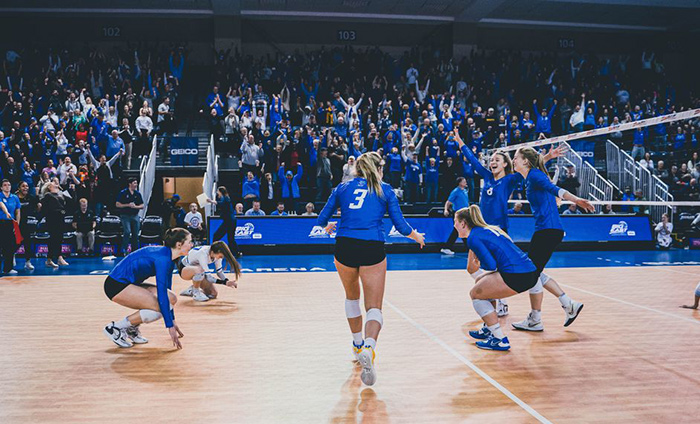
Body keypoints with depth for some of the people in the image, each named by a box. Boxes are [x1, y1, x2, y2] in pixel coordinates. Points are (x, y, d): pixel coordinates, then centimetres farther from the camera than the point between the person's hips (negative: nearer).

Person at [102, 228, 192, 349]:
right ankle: (115, 327, -7)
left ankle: (132, 328, 10)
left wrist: (172, 321, 18)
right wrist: (170, 326, -24)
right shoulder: (163, 258, -23)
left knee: (171, 298, 1)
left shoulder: (169, 258, 6)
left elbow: (165, 290, 15)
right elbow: (162, 295, -26)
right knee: (160, 307, -20)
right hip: (116, 285, -10)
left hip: (130, 283, 10)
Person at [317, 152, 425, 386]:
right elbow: (400, 225, 10)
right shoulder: (385, 190, 12)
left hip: (345, 246, 2)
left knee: (352, 296, 28)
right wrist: (417, 236, 29)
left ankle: (358, 344, 37)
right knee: (374, 307, 2)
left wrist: (329, 226, 40)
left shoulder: (342, 187, 16)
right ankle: (368, 347, -26)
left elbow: (322, 220, 16)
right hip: (373, 249, -2)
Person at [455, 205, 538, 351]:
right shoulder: (488, 229, 23)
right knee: (480, 280, 25)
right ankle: (488, 329, 32)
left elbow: (491, 265, -12)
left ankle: (500, 340, 1)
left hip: (516, 276, -9)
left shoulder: (473, 237, -4)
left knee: (475, 294, 5)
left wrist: (479, 266, 8)